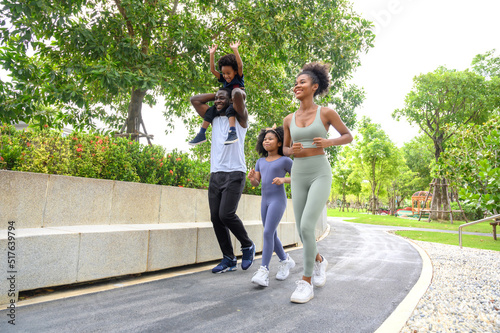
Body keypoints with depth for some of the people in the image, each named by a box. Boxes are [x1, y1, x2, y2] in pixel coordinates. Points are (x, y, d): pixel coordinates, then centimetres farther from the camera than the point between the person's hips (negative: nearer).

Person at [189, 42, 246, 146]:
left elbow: (240, 65, -18)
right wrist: (212, 54, 0)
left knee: (229, 110, -36)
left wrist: (235, 50, -25)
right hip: (225, 105, 6)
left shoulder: (239, 78, -1)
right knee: (211, 111, -7)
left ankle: (233, 132, -48)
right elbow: (212, 70, 8)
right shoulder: (224, 79, 12)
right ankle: (201, 134, -6)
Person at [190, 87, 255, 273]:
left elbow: (238, 94, -14)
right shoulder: (214, 118, 20)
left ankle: (248, 246, 8)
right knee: (215, 217, 0)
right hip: (215, 174, 6)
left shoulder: (239, 118, 4)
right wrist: (215, 94, 21)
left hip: (234, 174, -6)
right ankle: (229, 259, 10)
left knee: (226, 214, -17)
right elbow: (195, 100, 22)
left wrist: (235, 91, 8)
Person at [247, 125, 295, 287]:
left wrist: (283, 180, -16)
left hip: (278, 200, -6)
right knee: (272, 236, 10)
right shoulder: (261, 161, 13)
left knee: (268, 233, -17)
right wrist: (251, 177, -12)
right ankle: (286, 261, 29)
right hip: (265, 201, 6)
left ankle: (263, 271, -17)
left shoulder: (285, 160, -1)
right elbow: (255, 183, 11)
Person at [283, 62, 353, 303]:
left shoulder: (326, 112, -1)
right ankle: (319, 261, 37)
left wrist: (328, 142, -14)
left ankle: (307, 282, -4)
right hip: (298, 176, 4)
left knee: (307, 226, -20)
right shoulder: (289, 119, 9)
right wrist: (292, 150, -7)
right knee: (302, 231, 5)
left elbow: (348, 136, 8)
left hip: (321, 175, -4)